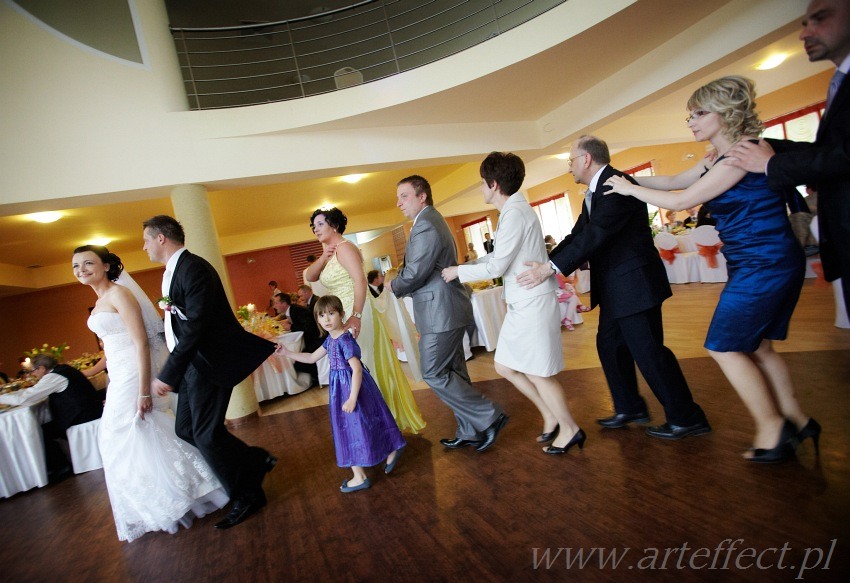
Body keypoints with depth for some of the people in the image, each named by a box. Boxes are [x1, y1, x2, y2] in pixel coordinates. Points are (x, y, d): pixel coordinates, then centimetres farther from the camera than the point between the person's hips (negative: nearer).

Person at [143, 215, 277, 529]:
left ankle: (247, 496, 15)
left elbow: (194, 326, -24)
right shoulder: (173, 271, 15)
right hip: (192, 364, 10)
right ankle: (256, 462, 25)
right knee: (186, 430, 12)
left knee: (206, 434, -5)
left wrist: (168, 375, -23)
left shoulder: (194, 268, -17)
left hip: (209, 364, -10)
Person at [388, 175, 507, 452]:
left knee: (434, 374, -4)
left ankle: (488, 417, 5)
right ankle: (470, 432, 25)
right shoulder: (432, 220, 18)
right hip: (445, 311, 11)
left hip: (442, 313, -10)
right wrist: (399, 283, 6)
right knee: (453, 373, 14)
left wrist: (394, 287, -1)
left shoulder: (425, 224, -16)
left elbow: (414, 273, -20)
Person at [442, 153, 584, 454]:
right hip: (521, 305, 10)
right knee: (505, 366, 15)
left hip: (533, 305, -10)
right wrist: (467, 265, 17)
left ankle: (569, 429, 22)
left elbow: (497, 266, -18)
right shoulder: (514, 210, 13)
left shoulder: (515, 213, -17)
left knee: (537, 373, 2)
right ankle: (551, 416, 29)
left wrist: (459, 271, -7)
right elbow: (498, 256, 21)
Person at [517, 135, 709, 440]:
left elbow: (595, 234, -27)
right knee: (609, 346, 16)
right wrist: (542, 263, 2)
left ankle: (687, 418, 12)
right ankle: (630, 408, 30)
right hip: (614, 289, 11)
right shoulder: (594, 194, 16)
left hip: (633, 283, -10)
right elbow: (576, 236, 13)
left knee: (647, 350, -4)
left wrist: (552, 267, -29)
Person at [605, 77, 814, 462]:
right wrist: (628, 178, 14)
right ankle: (795, 422, 26)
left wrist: (630, 188, -7)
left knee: (724, 347, -2)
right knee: (755, 347, 15)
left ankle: (772, 428, 10)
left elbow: (683, 200, -17)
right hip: (756, 265, 10)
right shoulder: (722, 158, 11)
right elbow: (674, 181, 21)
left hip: (765, 264, -10)